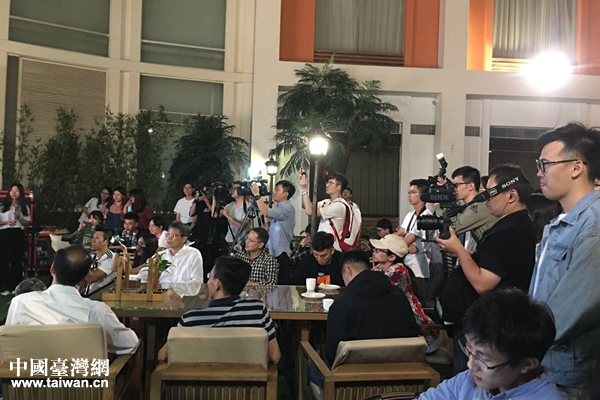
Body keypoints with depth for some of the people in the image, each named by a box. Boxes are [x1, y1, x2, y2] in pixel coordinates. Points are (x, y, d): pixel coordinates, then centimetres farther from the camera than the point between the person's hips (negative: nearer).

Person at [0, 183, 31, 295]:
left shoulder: (24, 207, 9)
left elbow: (28, 223, 8)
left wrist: (19, 218, -9)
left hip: (18, 234, 1)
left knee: (17, 260, 3)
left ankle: (15, 286, 12)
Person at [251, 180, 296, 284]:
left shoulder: (287, 208, -13)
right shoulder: (279, 208, 17)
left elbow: (266, 213, -27)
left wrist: (256, 195, -18)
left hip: (280, 253, -9)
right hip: (272, 251, 9)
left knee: (280, 284, -4)